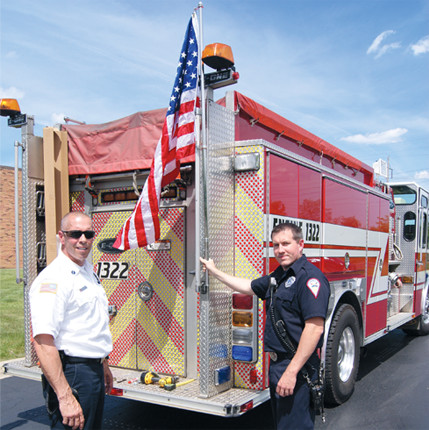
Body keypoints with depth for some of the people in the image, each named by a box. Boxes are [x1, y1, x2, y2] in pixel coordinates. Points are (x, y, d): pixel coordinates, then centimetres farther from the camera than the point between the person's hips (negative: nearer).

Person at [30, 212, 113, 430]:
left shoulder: (88, 271, 11)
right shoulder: (52, 278, -19)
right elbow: (43, 342, -27)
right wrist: (65, 397, -31)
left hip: (94, 370, 9)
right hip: (71, 373, -9)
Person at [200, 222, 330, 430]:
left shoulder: (310, 277, -18)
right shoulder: (278, 275, 13)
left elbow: (315, 328, -25)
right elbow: (249, 287, 28)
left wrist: (291, 371, -27)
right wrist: (215, 271, 30)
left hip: (297, 368, -10)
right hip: (277, 364, 10)